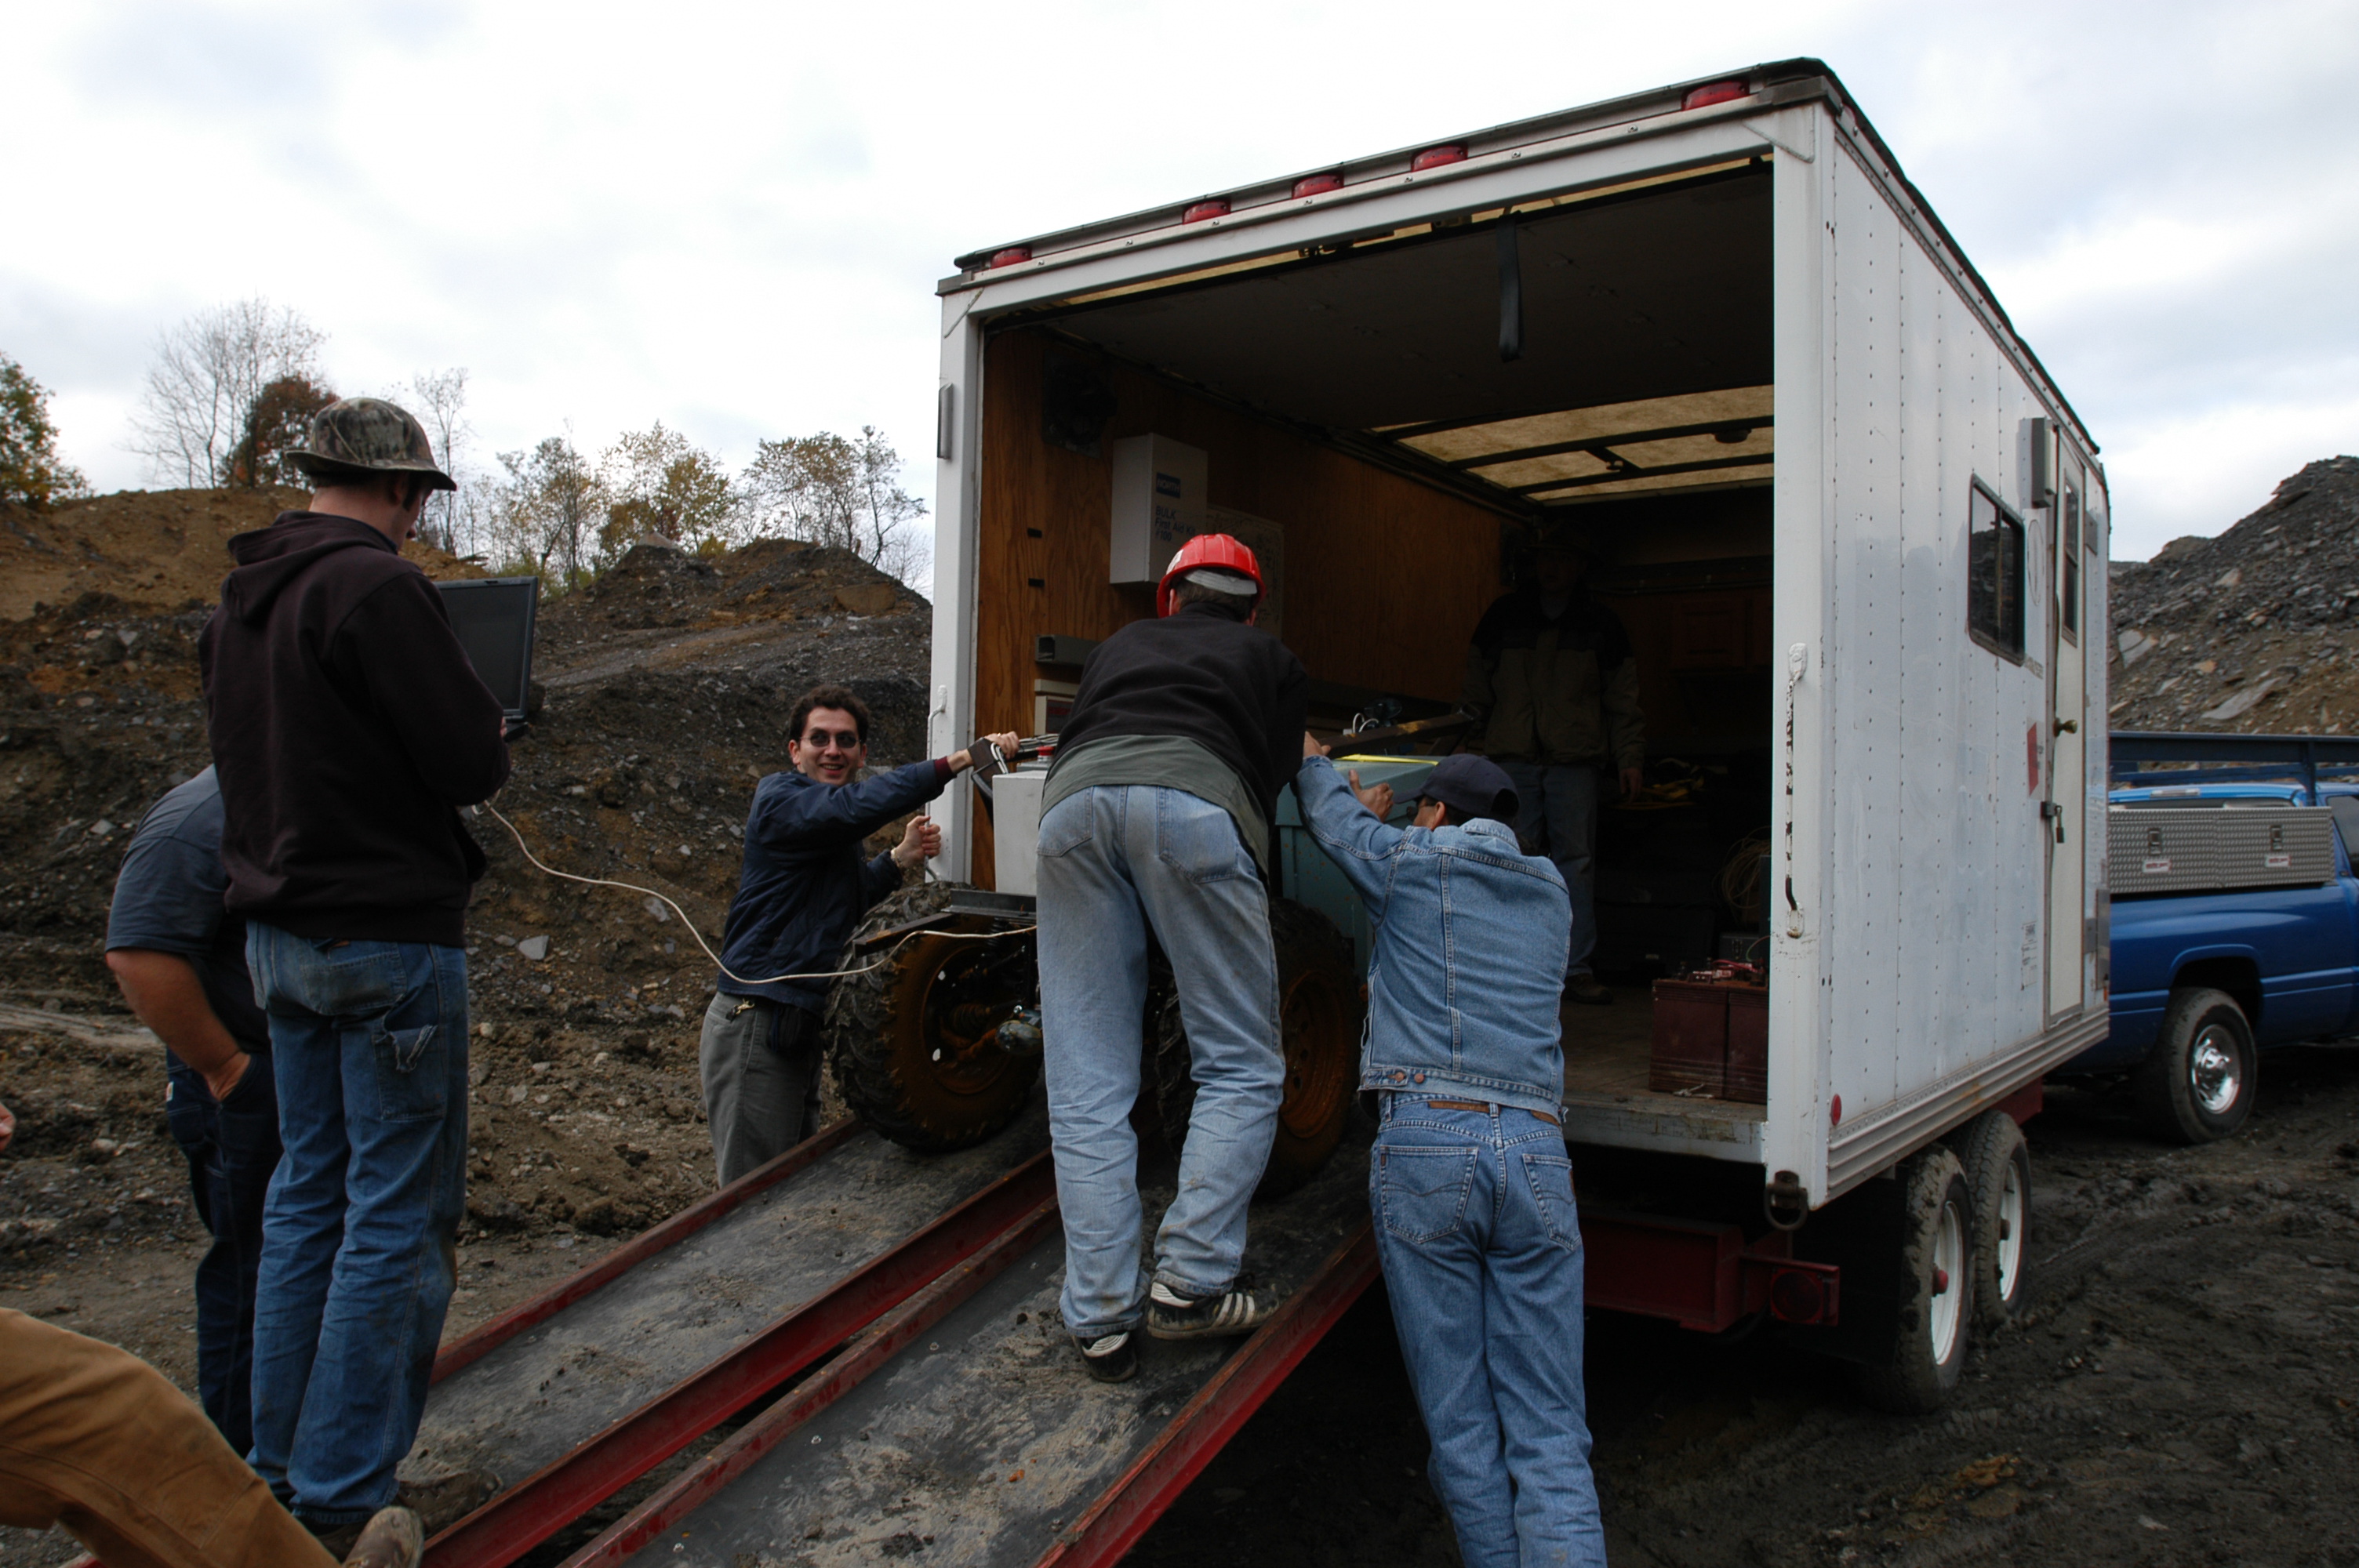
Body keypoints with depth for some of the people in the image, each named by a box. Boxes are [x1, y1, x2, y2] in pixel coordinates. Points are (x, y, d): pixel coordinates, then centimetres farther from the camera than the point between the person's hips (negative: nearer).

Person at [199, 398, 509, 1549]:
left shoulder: (238, 603, 12)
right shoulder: (378, 587, -16)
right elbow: (474, 763, -18)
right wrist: (483, 713, 2)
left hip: (280, 936, 9)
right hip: (387, 936, -9)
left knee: (306, 1194, 17)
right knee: (400, 1215, 0)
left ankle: (281, 1470, 26)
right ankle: (341, 1500, 6)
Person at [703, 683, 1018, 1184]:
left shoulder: (830, 831, 19)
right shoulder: (780, 798, -12)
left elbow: (844, 908, 20)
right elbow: (856, 805, -31)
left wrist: (898, 860, 3)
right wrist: (957, 761, -35)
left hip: (796, 1026, 10)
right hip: (756, 1024, -10)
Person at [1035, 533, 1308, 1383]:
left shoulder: (1122, 643, 39)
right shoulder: (1273, 660, 31)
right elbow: (1274, 774, 23)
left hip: (1072, 801, 3)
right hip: (1193, 802, -3)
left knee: (1087, 1087, 3)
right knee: (1241, 1068, 7)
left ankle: (1100, 1320, 1)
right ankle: (1190, 1281, -3)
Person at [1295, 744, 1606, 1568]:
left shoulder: (1407, 860, 9)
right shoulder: (1550, 893, 21)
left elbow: (1329, 811, 28)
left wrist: (1309, 756, 50)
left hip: (1423, 1142, -3)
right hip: (1536, 1152, 3)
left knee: (1461, 1427, 3)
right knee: (1549, 1435, 2)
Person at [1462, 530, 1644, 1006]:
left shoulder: (1601, 624, 10)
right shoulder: (1502, 618, 11)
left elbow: (1623, 701, 10)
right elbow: (1477, 691, 14)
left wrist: (1630, 758, 2)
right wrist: (1474, 748, 6)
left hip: (1574, 761, -1)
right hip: (1512, 759, 1)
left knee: (1576, 863, -4)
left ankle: (1576, 970, 2)